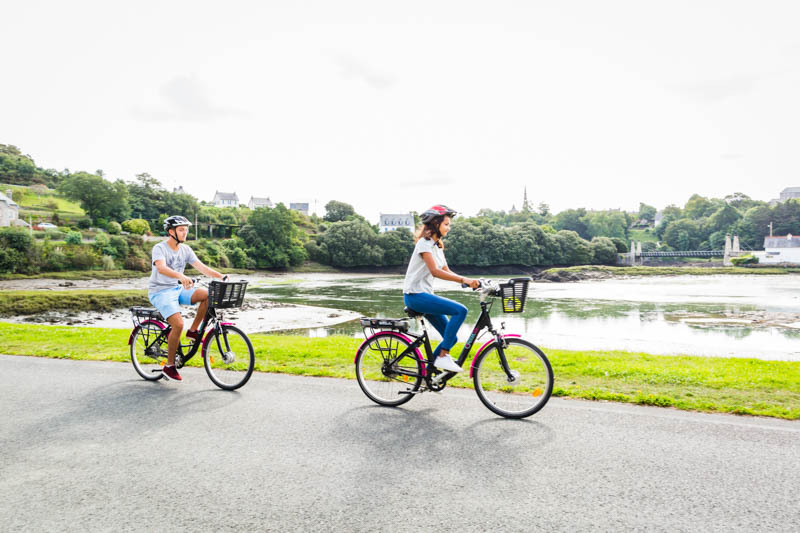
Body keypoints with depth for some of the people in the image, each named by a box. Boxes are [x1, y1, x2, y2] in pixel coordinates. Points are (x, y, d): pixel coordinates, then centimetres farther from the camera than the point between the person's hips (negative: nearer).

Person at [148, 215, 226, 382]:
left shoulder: (185, 250, 5)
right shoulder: (160, 248, -13)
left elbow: (202, 267, -3)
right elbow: (161, 268, -33)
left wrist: (221, 276, -20)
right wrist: (181, 276, -51)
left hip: (178, 289, 6)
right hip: (160, 292, -6)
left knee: (208, 294, -18)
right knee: (178, 324, -25)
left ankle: (193, 331, -2)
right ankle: (169, 366, -9)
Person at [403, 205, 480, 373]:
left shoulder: (437, 245, 17)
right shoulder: (424, 243, -12)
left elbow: (446, 271, 13)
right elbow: (435, 271, -24)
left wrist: (469, 281, -1)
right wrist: (464, 279, -30)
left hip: (425, 295, 9)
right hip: (415, 295, -9)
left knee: (451, 337, 3)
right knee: (460, 310, -22)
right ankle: (443, 357, -17)